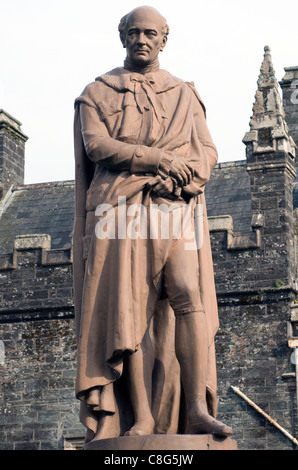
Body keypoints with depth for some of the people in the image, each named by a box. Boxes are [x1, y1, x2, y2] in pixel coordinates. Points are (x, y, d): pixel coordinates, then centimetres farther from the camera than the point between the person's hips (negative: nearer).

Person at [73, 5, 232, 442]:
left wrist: (180, 176, -11)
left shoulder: (184, 95, 21)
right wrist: (160, 160, -11)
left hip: (176, 211, 1)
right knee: (128, 308, -12)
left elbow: (207, 153, 12)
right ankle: (141, 419, -13)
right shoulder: (97, 92, 16)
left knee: (189, 293, -19)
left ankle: (197, 408, -23)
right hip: (121, 210, -1)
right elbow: (96, 145, -2)